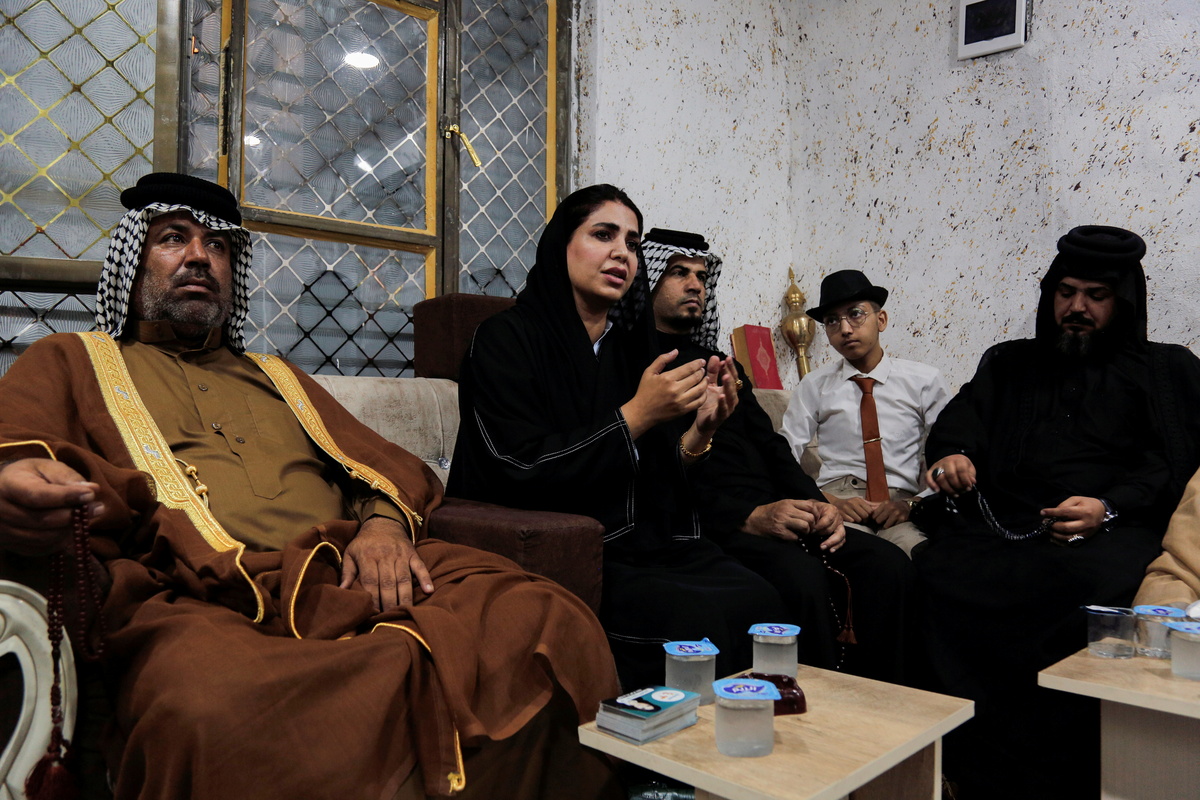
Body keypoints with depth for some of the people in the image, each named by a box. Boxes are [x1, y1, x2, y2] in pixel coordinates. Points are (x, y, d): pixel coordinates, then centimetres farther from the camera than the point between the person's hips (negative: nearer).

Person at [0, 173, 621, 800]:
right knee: (211, 709, -42)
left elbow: (388, 465, 24)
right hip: (206, 598, -3)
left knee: (553, 624, -24)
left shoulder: (278, 377, 34)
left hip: (353, 577, 4)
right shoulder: (70, 362, 25)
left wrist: (383, 524, -1)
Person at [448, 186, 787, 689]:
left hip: (642, 545, 6)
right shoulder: (506, 339, -4)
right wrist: (635, 416, -17)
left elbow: (657, 479, 13)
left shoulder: (631, 346, 14)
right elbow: (524, 474, -14)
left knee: (758, 600, -19)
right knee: (700, 617, -26)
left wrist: (697, 434, -7)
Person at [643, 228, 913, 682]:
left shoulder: (721, 364, 27)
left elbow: (771, 446, 20)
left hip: (774, 517, 8)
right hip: (707, 528, -7)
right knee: (800, 574, -33)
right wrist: (748, 517, -20)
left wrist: (815, 504, 0)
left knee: (887, 563, -12)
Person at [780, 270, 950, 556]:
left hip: (901, 504, 2)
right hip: (838, 498, -1)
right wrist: (829, 501, -13)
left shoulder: (925, 381, 11)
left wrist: (912, 503, -10)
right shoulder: (814, 386, 11)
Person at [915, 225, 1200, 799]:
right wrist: (950, 455, -10)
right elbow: (959, 422, 15)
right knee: (936, 569, -31)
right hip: (1001, 526, 2)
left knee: (1099, 586, -38)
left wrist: (1109, 508, -13)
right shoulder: (1008, 362, 30)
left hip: (1107, 531, -2)